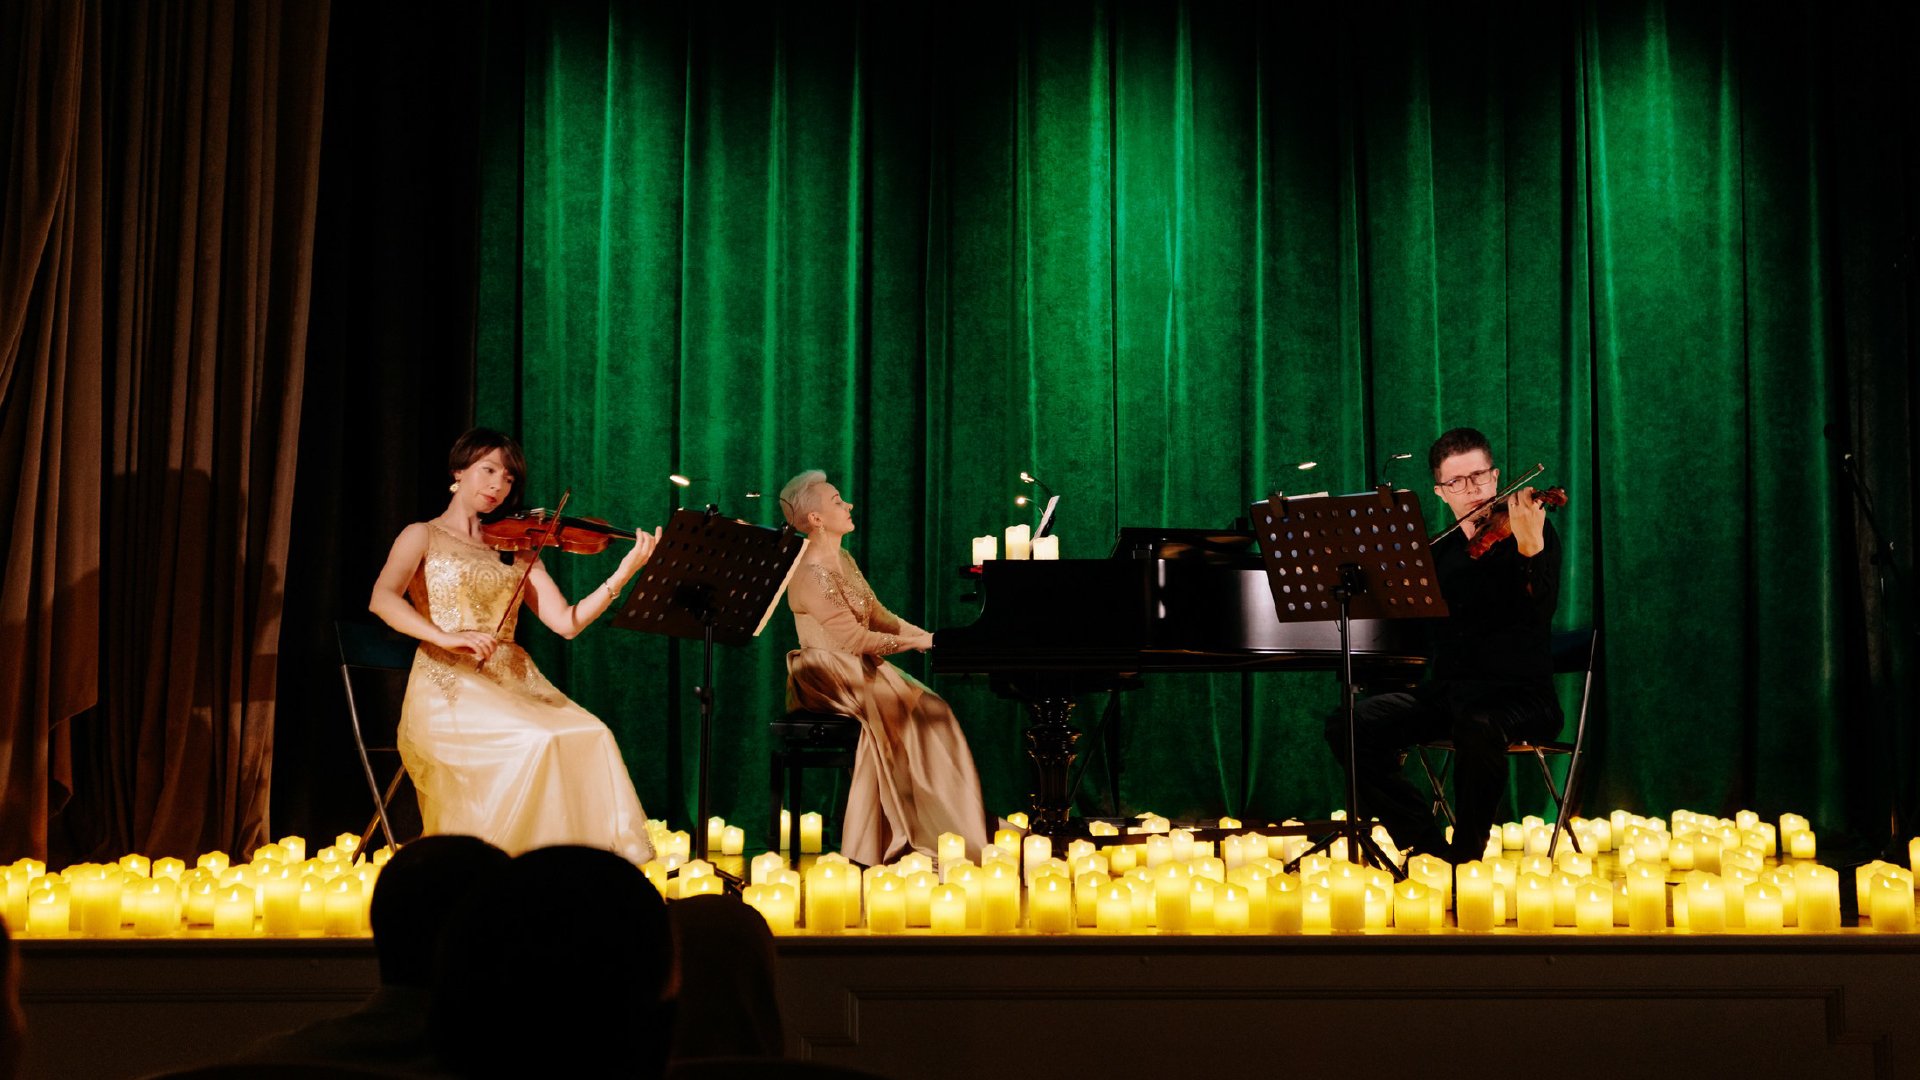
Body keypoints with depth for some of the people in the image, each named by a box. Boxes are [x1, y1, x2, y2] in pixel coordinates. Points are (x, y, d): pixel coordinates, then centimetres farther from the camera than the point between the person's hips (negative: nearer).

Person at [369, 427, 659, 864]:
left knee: (592, 737, -26)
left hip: (515, 687, 4)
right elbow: (382, 599, -12)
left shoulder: (515, 547, 19)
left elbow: (566, 622, 7)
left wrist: (624, 573, -6)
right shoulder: (424, 536, 9)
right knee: (538, 741, -33)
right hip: (449, 689, -4)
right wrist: (445, 637, -28)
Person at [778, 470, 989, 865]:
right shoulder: (809, 575, -17)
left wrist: (932, 638, 1)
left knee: (931, 711, -9)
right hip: (830, 678, -9)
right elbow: (856, 639, -22)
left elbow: (878, 616, 13)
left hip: (862, 670, 9)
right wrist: (919, 642, -18)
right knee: (906, 715, -24)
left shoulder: (844, 561, 14)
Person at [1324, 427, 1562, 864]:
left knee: (1478, 727, -40)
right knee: (1348, 727, -13)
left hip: (1519, 694, -6)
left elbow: (1542, 608, -21)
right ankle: (1428, 845, -7)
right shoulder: (1442, 549, 15)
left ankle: (1467, 854, -19)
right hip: (1448, 689, 6)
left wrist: (1530, 546, -38)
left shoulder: (1530, 531, -3)